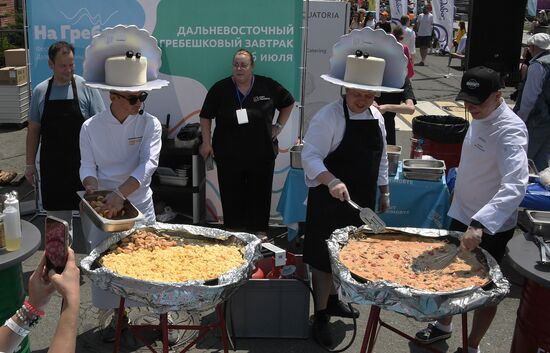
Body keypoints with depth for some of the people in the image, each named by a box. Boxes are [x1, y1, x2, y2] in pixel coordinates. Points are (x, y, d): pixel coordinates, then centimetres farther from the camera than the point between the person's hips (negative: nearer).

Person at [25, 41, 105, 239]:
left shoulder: (86, 87, -5)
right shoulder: (40, 91, 4)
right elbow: (33, 130, 10)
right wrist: (30, 164, 9)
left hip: (83, 163, -2)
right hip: (52, 165, 3)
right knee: (58, 215, 12)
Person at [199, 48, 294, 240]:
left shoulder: (268, 86, -2)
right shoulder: (220, 88, -2)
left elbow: (288, 103, 14)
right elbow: (205, 116, 7)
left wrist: (279, 126, 6)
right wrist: (206, 142, 2)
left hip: (261, 154, 0)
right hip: (229, 155, 0)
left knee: (260, 193, 8)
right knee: (231, 195, 5)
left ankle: (259, 230, 22)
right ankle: (232, 231, 19)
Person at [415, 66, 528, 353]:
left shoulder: (510, 130, -25)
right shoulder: (481, 116, 2)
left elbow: (515, 186, -38)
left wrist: (479, 224, -48)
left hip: (490, 226, -8)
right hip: (463, 216, 8)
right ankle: (443, 326, 45)